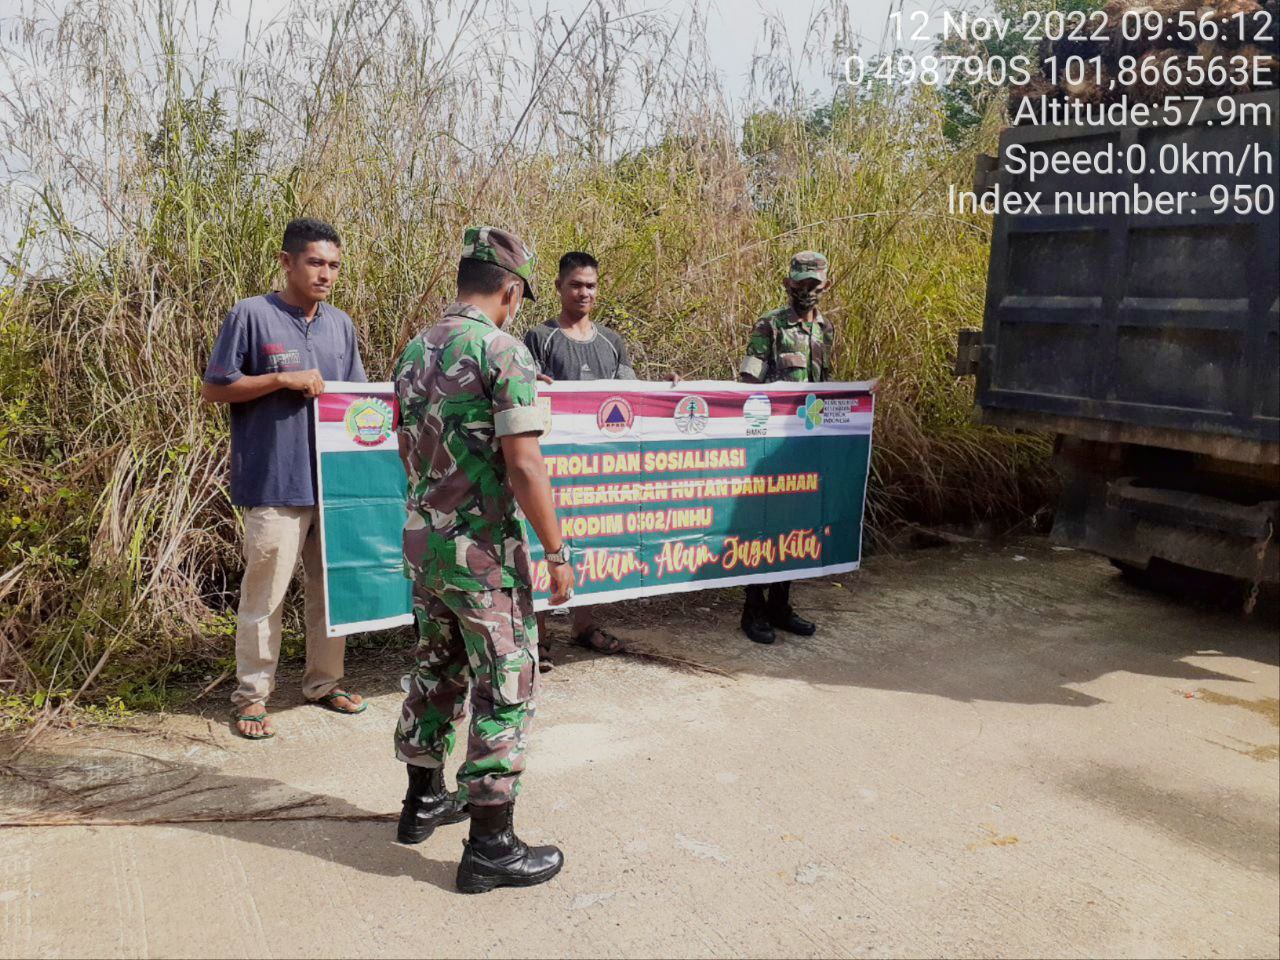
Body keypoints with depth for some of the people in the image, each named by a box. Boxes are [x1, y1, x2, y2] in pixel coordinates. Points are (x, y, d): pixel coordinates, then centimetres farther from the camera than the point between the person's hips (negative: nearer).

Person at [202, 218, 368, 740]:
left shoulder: (341, 324, 12)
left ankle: (324, 681, 28)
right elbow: (213, 389, -5)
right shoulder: (251, 315, -5)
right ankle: (252, 694, 16)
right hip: (275, 481, -6)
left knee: (332, 585, 14)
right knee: (264, 593, 1)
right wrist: (284, 380, -15)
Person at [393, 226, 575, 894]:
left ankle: (424, 801, 35)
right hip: (484, 550, -8)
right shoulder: (504, 352, -16)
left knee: (435, 670, 21)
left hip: (423, 540, 8)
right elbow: (525, 466, -21)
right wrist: (556, 552, -14)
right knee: (505, 690, 2)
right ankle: (490, 847, 10)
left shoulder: (414, 353, 8)